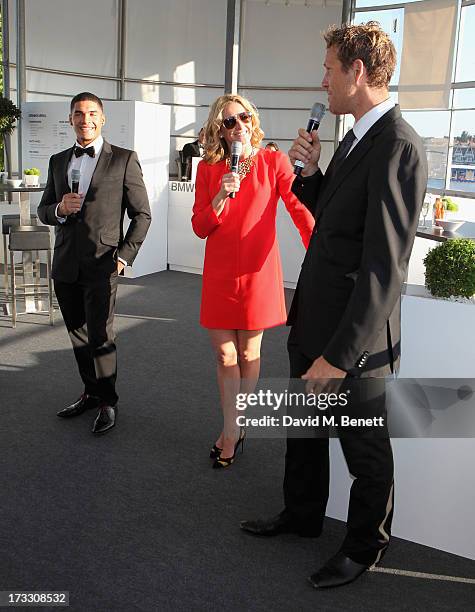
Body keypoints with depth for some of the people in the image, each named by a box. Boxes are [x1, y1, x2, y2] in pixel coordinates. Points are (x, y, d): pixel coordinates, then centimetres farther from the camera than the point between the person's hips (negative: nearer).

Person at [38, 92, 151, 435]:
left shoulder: (124, 160, -2)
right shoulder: (58, 161, 12)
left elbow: (142, 214, -1)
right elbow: (43, 211, 16)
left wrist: (124, 256, -7)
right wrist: (59, 209, -7)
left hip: (101, 265, -5)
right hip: (66, 266, 5)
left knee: (100, 337, -3)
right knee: (79, 335, 14)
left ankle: (108, 403, 15)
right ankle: (91, 393, 31)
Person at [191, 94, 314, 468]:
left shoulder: (274, 162, -3)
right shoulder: (209, 169, 4)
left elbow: (301, 209, -7)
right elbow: (200, 228, 2)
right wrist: (222, 196, -15)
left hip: (258, 271, -2)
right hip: (219, 273, 2)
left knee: (249, 355, 10)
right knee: (225, 356, 8)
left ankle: (234, 427, 31)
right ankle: (232, 431, 24)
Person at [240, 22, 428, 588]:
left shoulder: (398, 148, -21)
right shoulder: (356, 139, 10)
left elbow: (385, 268, -25)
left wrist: (340, 355, -24)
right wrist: (311, 172, 1)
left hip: (353, 337, -9)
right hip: (313, 321, 9)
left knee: (365, 452, 13)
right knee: (303, 430, 24)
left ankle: (364, 547, 35)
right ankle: (302, 515, 47)